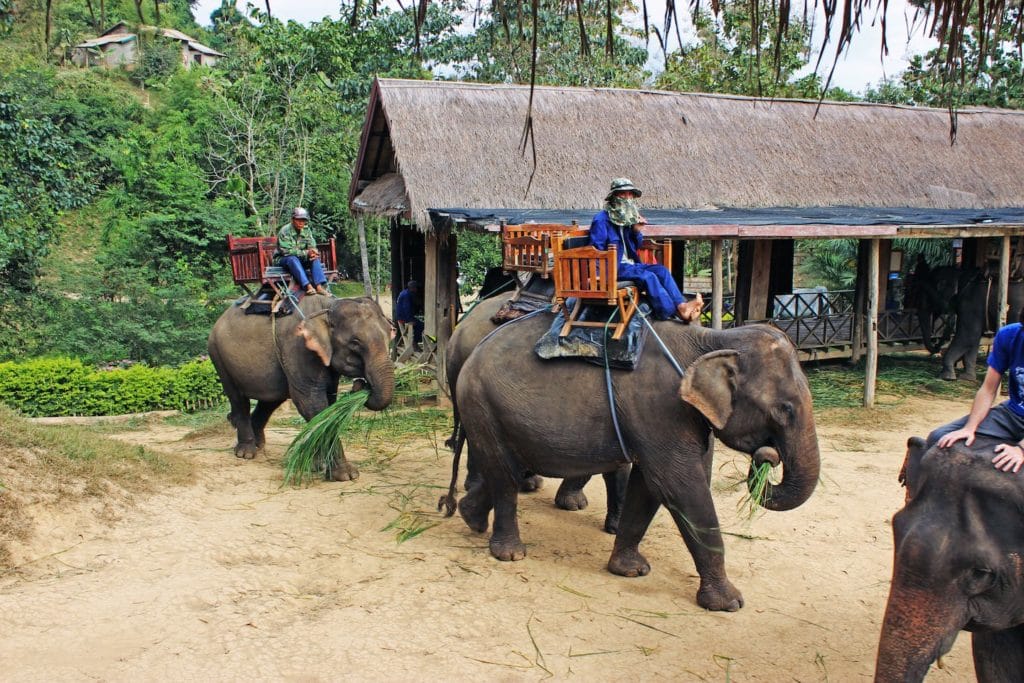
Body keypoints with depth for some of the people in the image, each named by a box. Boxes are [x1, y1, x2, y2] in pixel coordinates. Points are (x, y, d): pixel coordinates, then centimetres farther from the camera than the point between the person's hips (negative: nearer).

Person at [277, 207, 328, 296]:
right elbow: (287, 251, -23)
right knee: (293, 259, -37)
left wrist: (313, 252, -28)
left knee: (315, 258, -22)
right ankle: (308, 286, -50)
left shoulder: (307, 231, 2)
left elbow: (312, 246, -1)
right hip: (284, 259, -5)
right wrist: (306, 253, -28)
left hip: (301, 259, 5)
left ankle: (319, 286, -37)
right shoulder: (285, 231, -16)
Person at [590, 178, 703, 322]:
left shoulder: (627, 218, 18)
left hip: (630, 264, 9)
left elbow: (637, 246, 24)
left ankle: (681, 305, -29)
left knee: (662, 270, -13)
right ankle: (672, 311, -31)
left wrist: (636, 230, 3)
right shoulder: (601, 220, -8)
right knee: (648, 276, -28)